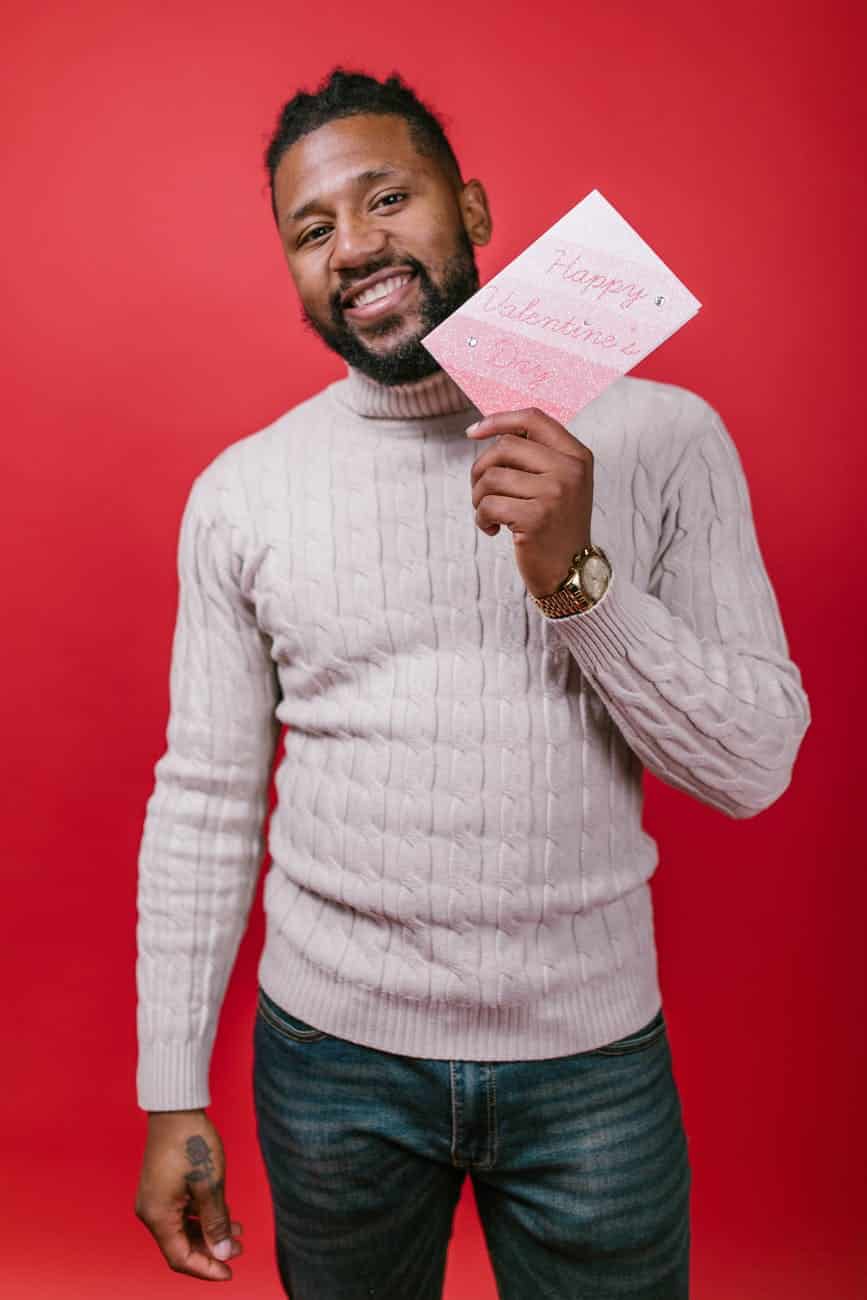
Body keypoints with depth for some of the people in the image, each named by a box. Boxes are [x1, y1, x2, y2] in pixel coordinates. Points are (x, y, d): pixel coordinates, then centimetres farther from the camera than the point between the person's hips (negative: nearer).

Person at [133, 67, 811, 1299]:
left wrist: (575, 578, -22)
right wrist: (171, 1095, 0)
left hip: (593, 1056, 0)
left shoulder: (661, 437, -7)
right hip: (330, 1055, 1)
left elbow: (755, 766, -8)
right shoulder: (240, 490, -4)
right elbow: (203, 806, -1)